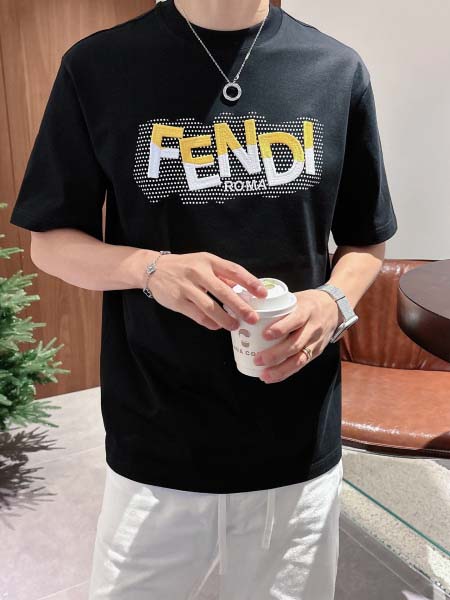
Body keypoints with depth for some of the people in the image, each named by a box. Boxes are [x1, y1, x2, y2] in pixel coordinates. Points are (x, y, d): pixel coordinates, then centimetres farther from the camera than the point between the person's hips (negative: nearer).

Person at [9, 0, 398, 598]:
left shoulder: (338, 70, 1)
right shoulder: (97, 66, -3)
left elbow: (365, 241, 9)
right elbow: (50, 241, 1)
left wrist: (334, 301, -13)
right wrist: (151, 268, -19)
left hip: (300, 448, 2)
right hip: (155, 450, -1)